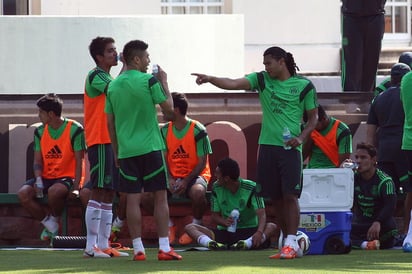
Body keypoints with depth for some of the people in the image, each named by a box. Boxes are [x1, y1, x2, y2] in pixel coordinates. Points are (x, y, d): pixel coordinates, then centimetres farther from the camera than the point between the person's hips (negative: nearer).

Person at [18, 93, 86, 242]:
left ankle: (54, 220, -9)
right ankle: (48, 223, -4)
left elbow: (79, 160, -8)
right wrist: (38, 180, -12)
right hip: (46, 178, 5)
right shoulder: (40, 131, 8)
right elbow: (37, 161, 8)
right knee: (23, 194, -23)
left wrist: (76, 186, -18)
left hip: (66, 178, -5)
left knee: (54, 191, -40)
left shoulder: (74, 129, -8)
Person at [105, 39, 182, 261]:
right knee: (160, 197, 2)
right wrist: (164, 83, 10)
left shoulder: (113, 86, 7)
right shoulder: (149, 81, -8)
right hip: (150, 147, -4)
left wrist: (116, 151, 20)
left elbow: (110, 123, 12)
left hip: (126, 151, 4)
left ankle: (138, 249, 0)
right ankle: (164, 248, -1)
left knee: (132, 199, 3)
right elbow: (168, 107, -1)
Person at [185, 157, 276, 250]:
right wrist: (225, 222, -19)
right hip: (225, 231, 3)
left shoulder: (251, 188, -10)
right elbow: (215, 216, 6)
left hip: (249, 231, -3)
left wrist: (259, 232, -42)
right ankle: (210, 243, -49)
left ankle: (247, 243, -61)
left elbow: (261, 214, -20)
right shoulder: (217, 188, 1)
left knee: (272, 227, -32)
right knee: (189, 227, -16)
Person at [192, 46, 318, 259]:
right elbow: (233, 84, -7)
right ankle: (288, 241, 13)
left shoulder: (304, 86, 0)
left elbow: (313, 117, 7)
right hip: (267, 145, 4)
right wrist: (210, 79, -23)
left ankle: (291, 244, -10)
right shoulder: (262, 80, 6)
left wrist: (301, 137, -9)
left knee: (289, 195, -10)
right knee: (276, 197, 5)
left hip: (290, 147, -4)